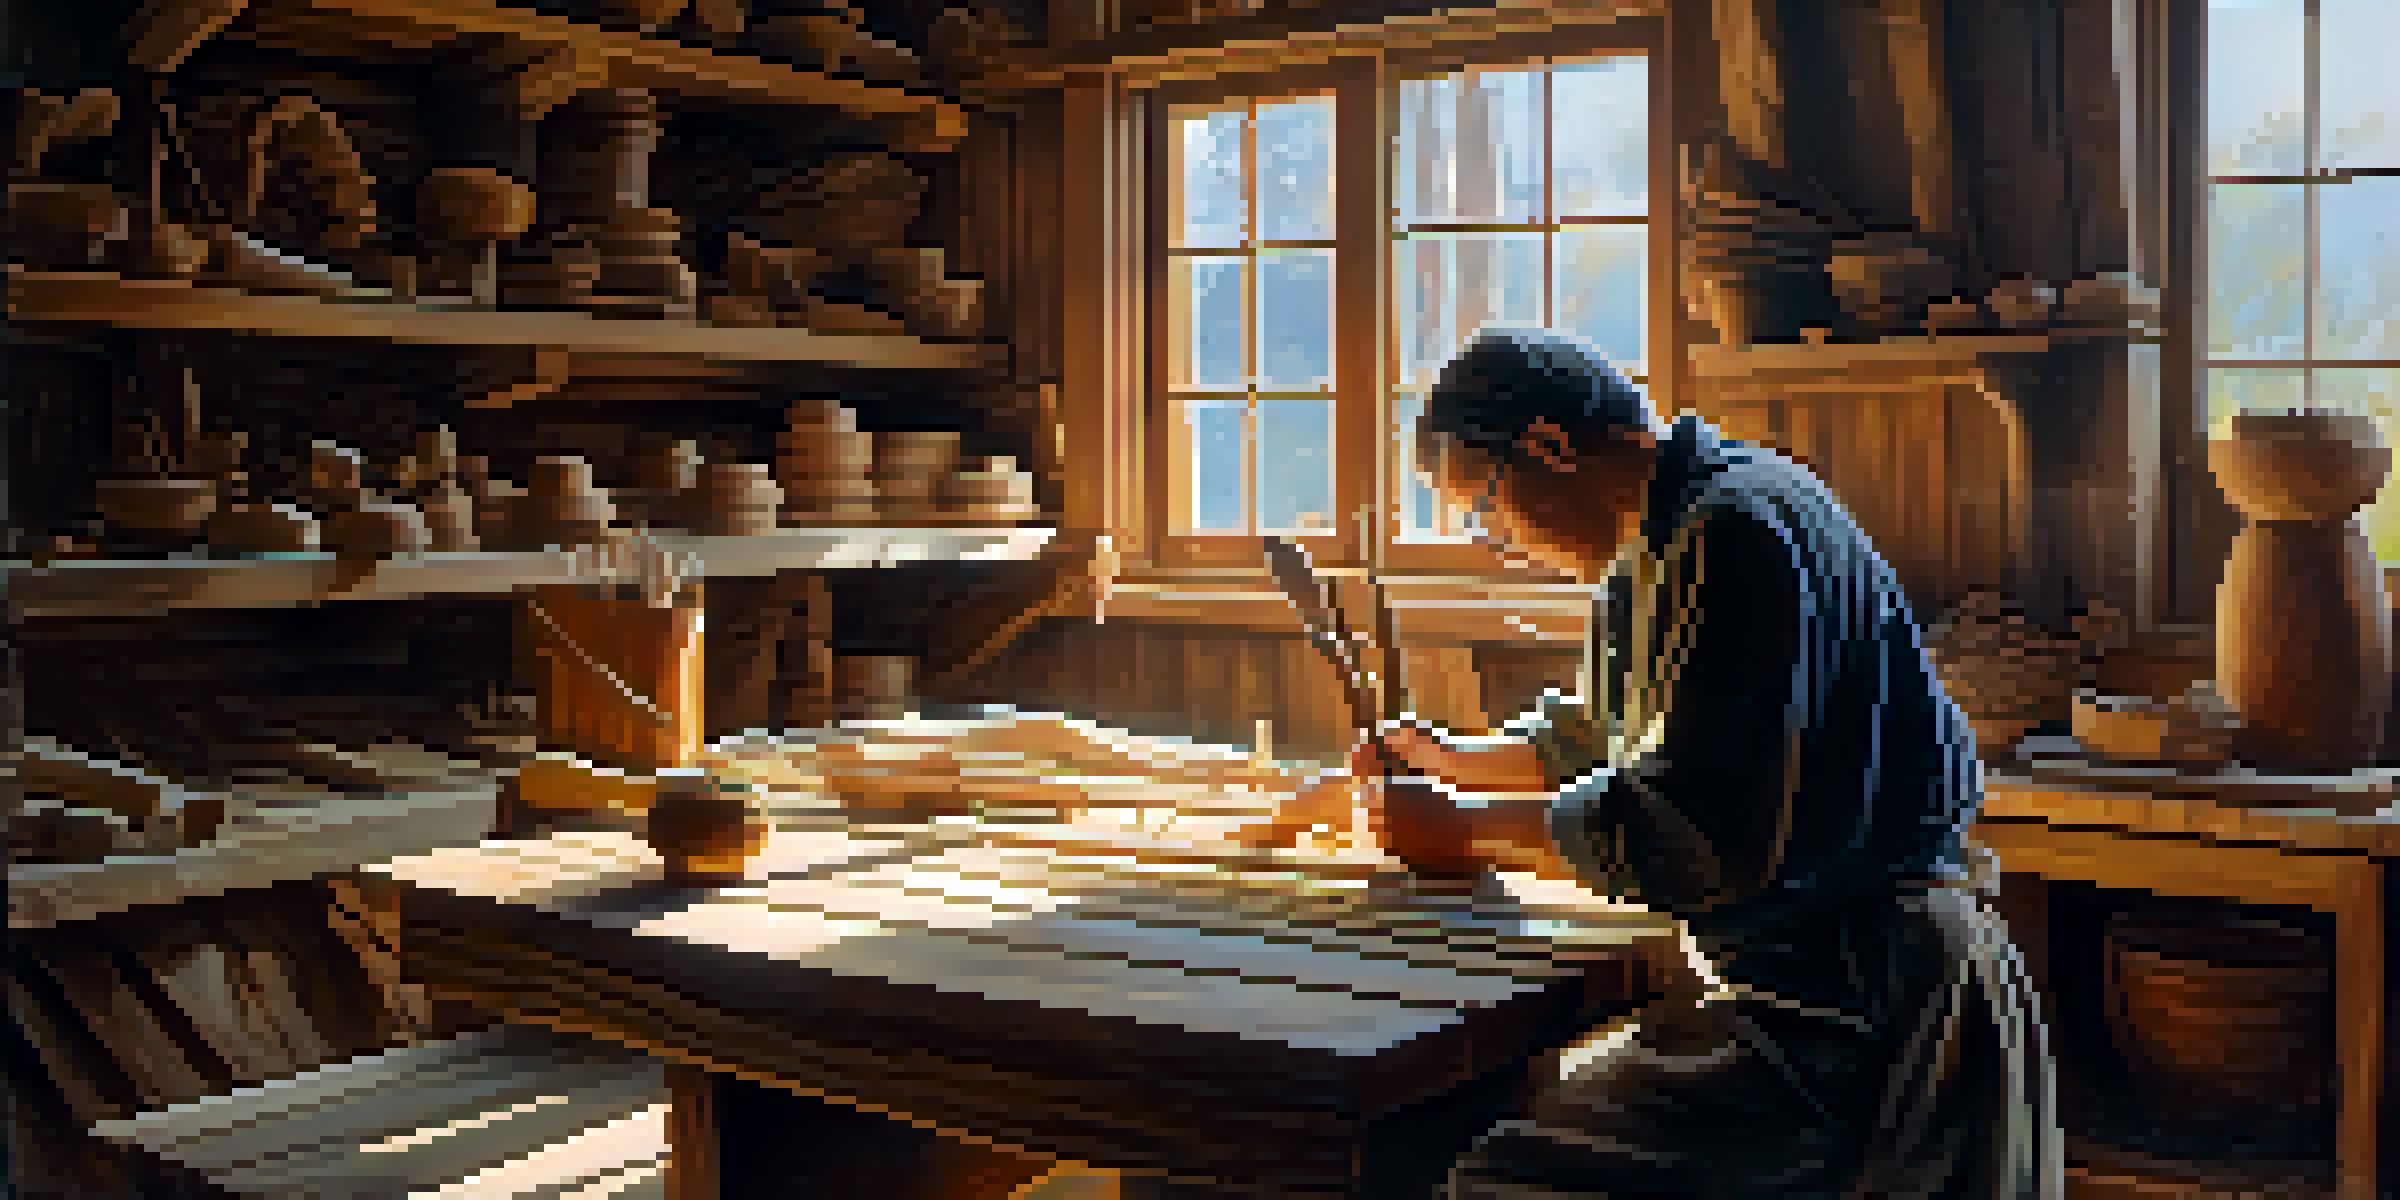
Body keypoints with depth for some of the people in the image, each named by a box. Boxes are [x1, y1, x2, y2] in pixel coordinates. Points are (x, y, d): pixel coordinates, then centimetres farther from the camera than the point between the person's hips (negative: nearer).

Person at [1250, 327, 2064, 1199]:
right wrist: (1450, 761, 19)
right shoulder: (1655, 551, 15)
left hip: (1859, 1010, -10)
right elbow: (1589, 744, 31)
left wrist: (1471, 833, -16)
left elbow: (1709, 836, -25)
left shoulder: (1738, 528, -18)